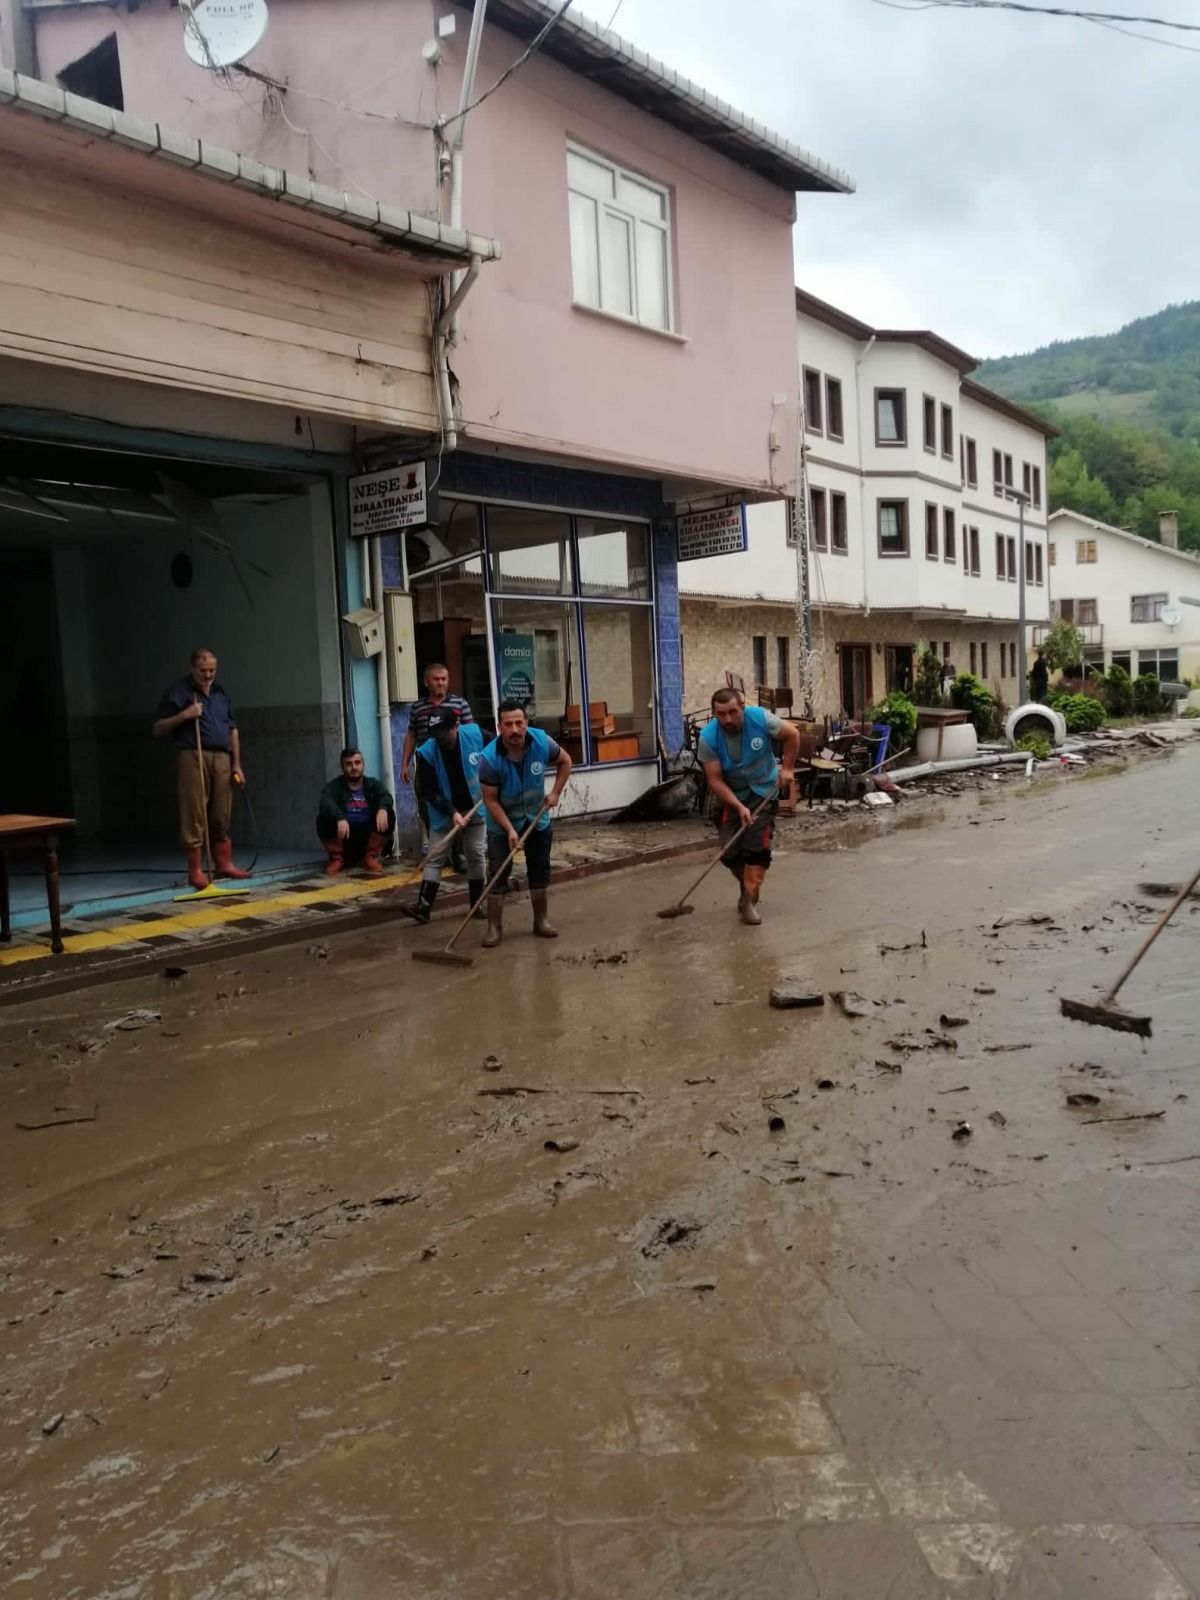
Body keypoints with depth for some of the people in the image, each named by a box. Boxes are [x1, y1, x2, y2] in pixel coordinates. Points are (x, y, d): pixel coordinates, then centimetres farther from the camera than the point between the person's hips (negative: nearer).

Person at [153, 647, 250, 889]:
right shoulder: (178, 692, 1)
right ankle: (195, 871, 0)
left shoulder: (221, 693, 17)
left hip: (221, 758, 5)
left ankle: (224, 864, 16)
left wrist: (237, 764, 13)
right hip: (192, 757, -5)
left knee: (221, 816, 8)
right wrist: (183, 715, -13)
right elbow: (158, 730, 1)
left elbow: (232, 730, 20)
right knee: (194, 815, -4)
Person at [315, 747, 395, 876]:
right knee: (324, 818, -28)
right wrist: (340, 818, -43)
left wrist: (382, 808, -39)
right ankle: (337, 858, -6)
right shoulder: (334, 785, 0)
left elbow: (386, 797, -14)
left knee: (388, 814, -22)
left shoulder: (373, 784, 8)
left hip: (368, 838, 1)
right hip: (343, 837, -1)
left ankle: (371, 857, -7)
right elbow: (326, 803, -22)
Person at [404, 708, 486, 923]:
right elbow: (429, 792, -20)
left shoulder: (475, 734, -18)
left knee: (476, 855, 6)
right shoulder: (426, 752, -22)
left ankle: (477, 904, 18)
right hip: (443, 813, -1)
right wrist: (452, 812, -28)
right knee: (434, 858, -3)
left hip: (474, 808, 1)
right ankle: (424, 906, -2)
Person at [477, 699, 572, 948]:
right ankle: (494, 927, 4)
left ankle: (540, 920, 25)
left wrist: (556, 793, -7)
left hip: (537, 817, 3)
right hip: (502, 822, -3)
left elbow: (565, 761, 0)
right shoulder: (490, 758, -29)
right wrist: (509, 829, -26)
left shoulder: (542, 741, -21)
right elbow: (491, 801, -21)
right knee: (498, 874, -4)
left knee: (540, 871, 11)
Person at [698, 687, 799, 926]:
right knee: (730, 853, -1)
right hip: (731, 795, 1)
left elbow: (792, 734, -6)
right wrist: (739, 807, -29)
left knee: (757, 848, -14)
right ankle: (749, 887, 27)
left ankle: (749, 901, -5)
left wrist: (787, 768, -9)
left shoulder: (760, 718, -23)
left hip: (763, 790, -1)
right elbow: (715, 780, -20)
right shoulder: (708, 737, -23)